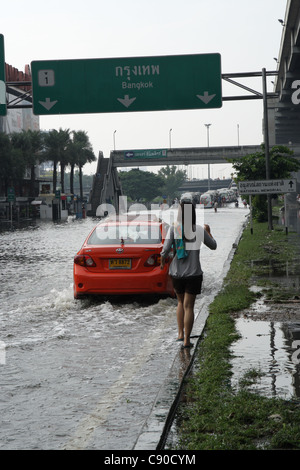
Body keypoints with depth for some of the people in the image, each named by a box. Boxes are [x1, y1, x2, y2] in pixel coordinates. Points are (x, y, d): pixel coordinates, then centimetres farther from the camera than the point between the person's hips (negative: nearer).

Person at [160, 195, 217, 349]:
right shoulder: (200, 230, -7)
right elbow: (213, 246, 9)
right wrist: (208, 232, 26)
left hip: (176, 273, 2)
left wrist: (162, 261, 7)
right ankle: (186, 340, -1)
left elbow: (165, 250, -14)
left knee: (181, 302, 23)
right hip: (194, 273, -1)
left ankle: (180, 333, 19)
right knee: (188, 306, 2)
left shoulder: (174, 228, -9)